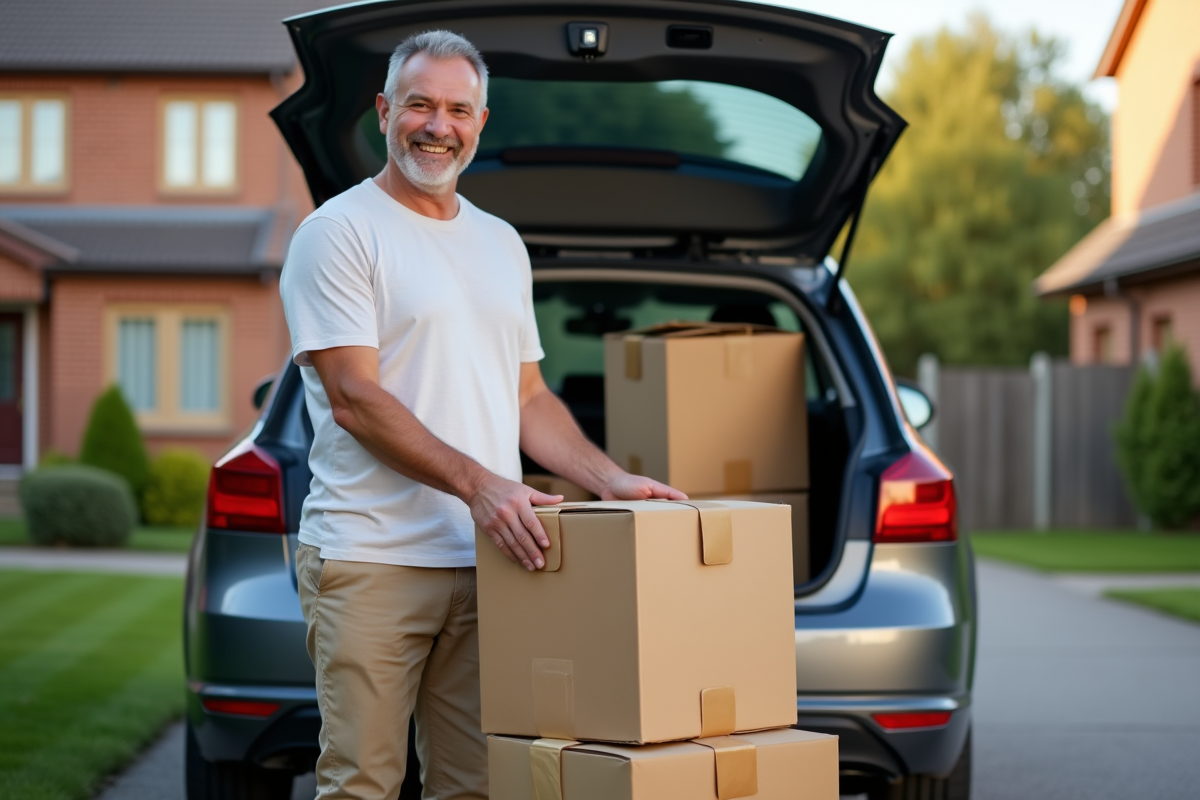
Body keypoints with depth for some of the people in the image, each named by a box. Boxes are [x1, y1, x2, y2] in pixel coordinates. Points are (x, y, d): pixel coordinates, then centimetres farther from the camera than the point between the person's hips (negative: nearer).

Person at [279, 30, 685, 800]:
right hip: (372, 562, -6)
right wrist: (476, 482, -21)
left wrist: (611, 480, 7)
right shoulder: (340, 232, -3)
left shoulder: (501, 244, 19)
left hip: (485, 560, 6)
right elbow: (356, 398, -12)